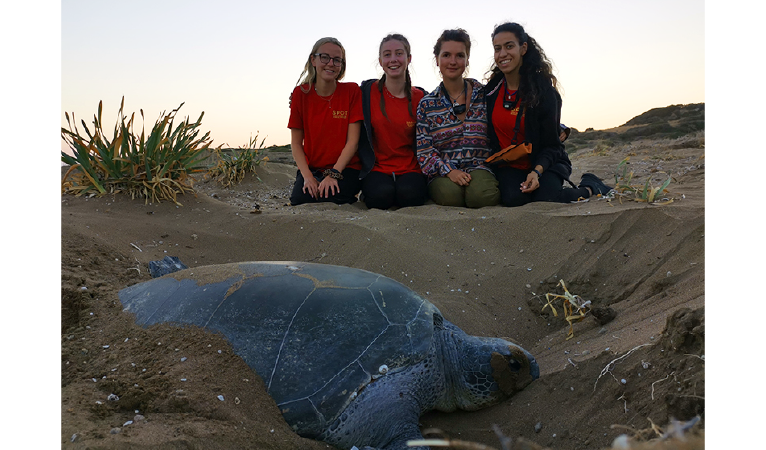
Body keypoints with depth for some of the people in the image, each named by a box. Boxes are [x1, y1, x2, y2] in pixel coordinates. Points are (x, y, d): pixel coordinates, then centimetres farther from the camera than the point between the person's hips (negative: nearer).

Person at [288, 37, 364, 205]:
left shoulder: (352, 91, -3)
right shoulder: (301, 93, 2)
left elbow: (353, 141, -7)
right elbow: (296, 143, 2)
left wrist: (334, 174, -17)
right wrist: (307, 176, -14)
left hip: (344, 168, -1)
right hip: (311, 168, 2)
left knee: (331, 195, -31)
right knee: (299, 198, -27)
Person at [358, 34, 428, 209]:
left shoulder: (420, 98, 3)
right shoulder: (368, 91, 1)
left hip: (410, 169, 1)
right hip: (376, 168, -1)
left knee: (409, 194, -30)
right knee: (381, 194, -31)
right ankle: (366, 192, 3)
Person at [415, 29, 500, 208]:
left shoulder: (484, 95, 8)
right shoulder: (427, 105, 7)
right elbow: (424, 151, 0)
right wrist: (448, 171, -16)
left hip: (479, 167, 1)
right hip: (442, 174, 0)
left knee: (482, 195, -33)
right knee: (450, 194, -34)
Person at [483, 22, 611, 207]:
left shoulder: (544, 91, -11)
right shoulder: (491, 89, 1)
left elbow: (551, 145, -11)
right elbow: (486, 132, 9)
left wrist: (537, 171, -28)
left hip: (542, 163, -1)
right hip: (508, 166, 2)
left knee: (545, 198, -30)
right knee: (513, 198, -31)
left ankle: (590, 187, 1)